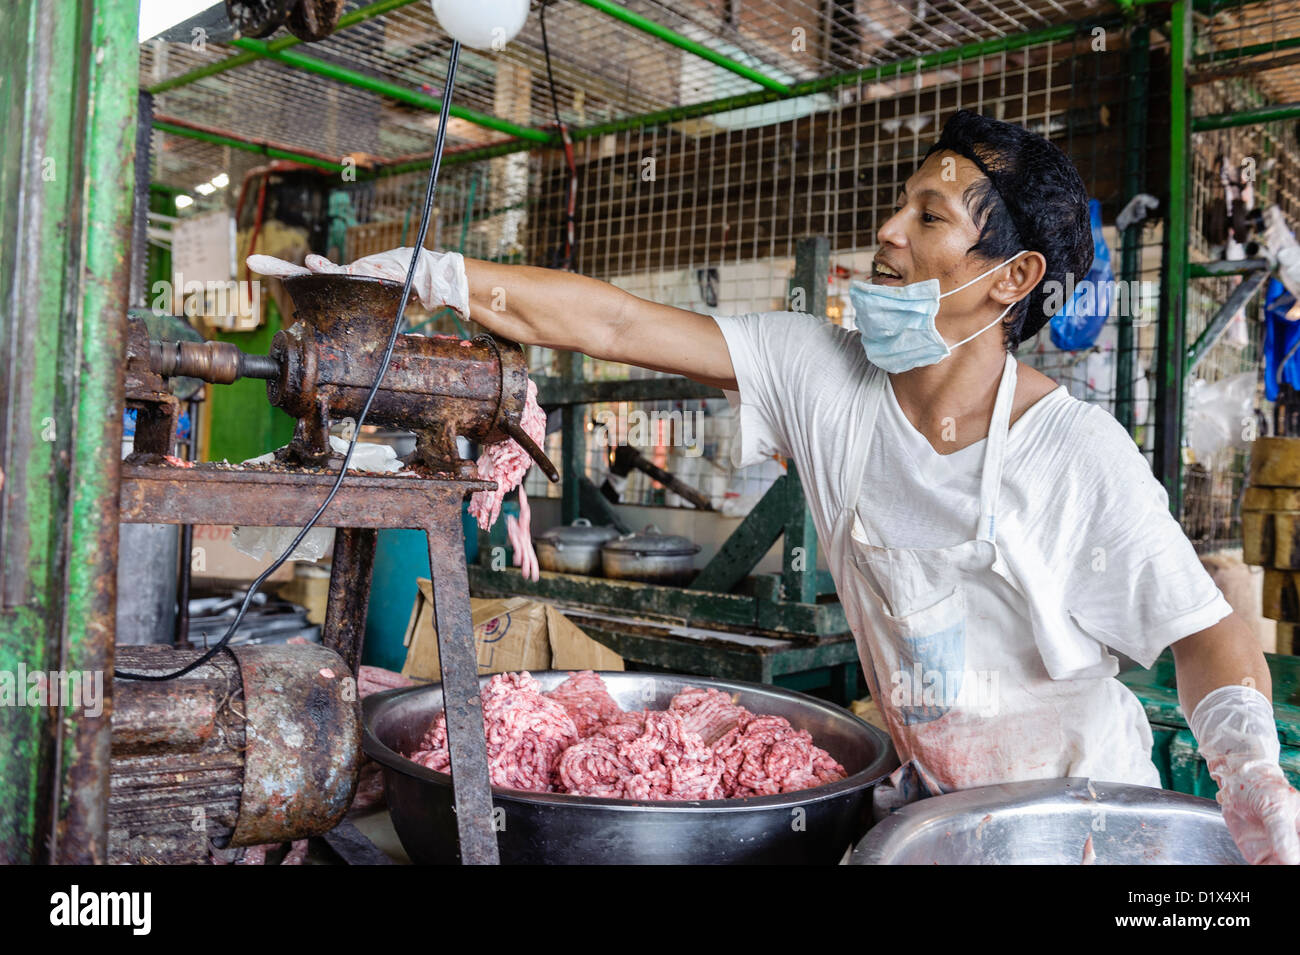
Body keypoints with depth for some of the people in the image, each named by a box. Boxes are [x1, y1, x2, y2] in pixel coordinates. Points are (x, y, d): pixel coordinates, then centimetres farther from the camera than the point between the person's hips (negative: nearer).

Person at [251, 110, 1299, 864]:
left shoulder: (1080, 453, -20)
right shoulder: (822, 375, -12)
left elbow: (1208, 630, -11)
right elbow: (613, 322, -15)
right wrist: (424, 273, -16)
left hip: (1078, 810, -2)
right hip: (927, 795, 3)